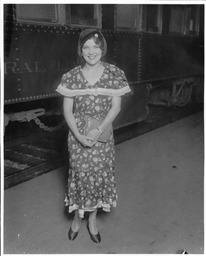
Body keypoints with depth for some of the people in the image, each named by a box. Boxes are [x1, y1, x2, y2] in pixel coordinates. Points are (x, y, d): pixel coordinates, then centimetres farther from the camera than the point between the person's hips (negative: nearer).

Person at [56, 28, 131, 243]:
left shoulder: (114, 74, -5)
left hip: (102, 135, 0)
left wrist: (98, 131, -16)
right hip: (78, 135, 0)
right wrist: (79, 135, -14)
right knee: (80, 174, 6)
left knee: (100, 174, 8)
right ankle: (77, 218, 30)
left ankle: (93, 219, 30)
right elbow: (67, 110, -2)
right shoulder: (72, 76, -4)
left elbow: (115, 107, -6)